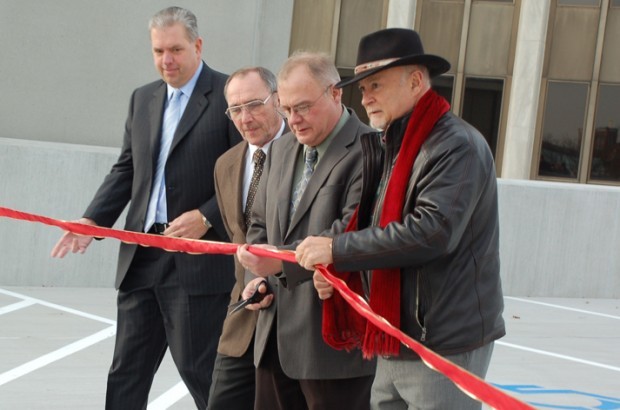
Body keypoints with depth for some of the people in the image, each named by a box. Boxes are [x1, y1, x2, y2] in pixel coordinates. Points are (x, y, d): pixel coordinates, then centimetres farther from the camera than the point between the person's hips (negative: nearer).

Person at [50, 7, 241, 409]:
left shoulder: (230, 95, -6)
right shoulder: (143, 98, 14)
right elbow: (126, 170, 17)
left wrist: (206, 218, -19)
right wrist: (93, 220, 4)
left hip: (198, 259, -6)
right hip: (142, 257, 7)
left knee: (197, 368, -2)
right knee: (126, 371, 9)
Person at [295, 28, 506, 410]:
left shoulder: (456, 145, -13)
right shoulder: (389, 145, 16)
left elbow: (431, 231, -24)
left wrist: (338, 249, -19)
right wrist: (335, 271, 0)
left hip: (445, 345, -8)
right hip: (396, 344, 9)